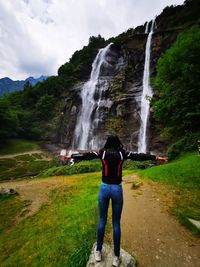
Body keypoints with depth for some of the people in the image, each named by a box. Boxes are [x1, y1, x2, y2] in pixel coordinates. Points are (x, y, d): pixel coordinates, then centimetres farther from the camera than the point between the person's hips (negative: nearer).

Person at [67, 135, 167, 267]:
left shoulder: (102, 152, -2)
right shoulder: (122, 153, -3)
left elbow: (86, 155, 0)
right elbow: (139, 156, 1)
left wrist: (71, 156, 11)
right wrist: (156, 158, 11)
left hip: (104, 188, 1)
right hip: (117, 189, 0)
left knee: (102, 221, 19)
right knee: (116, 223, 15)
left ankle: (98, 251, 36)